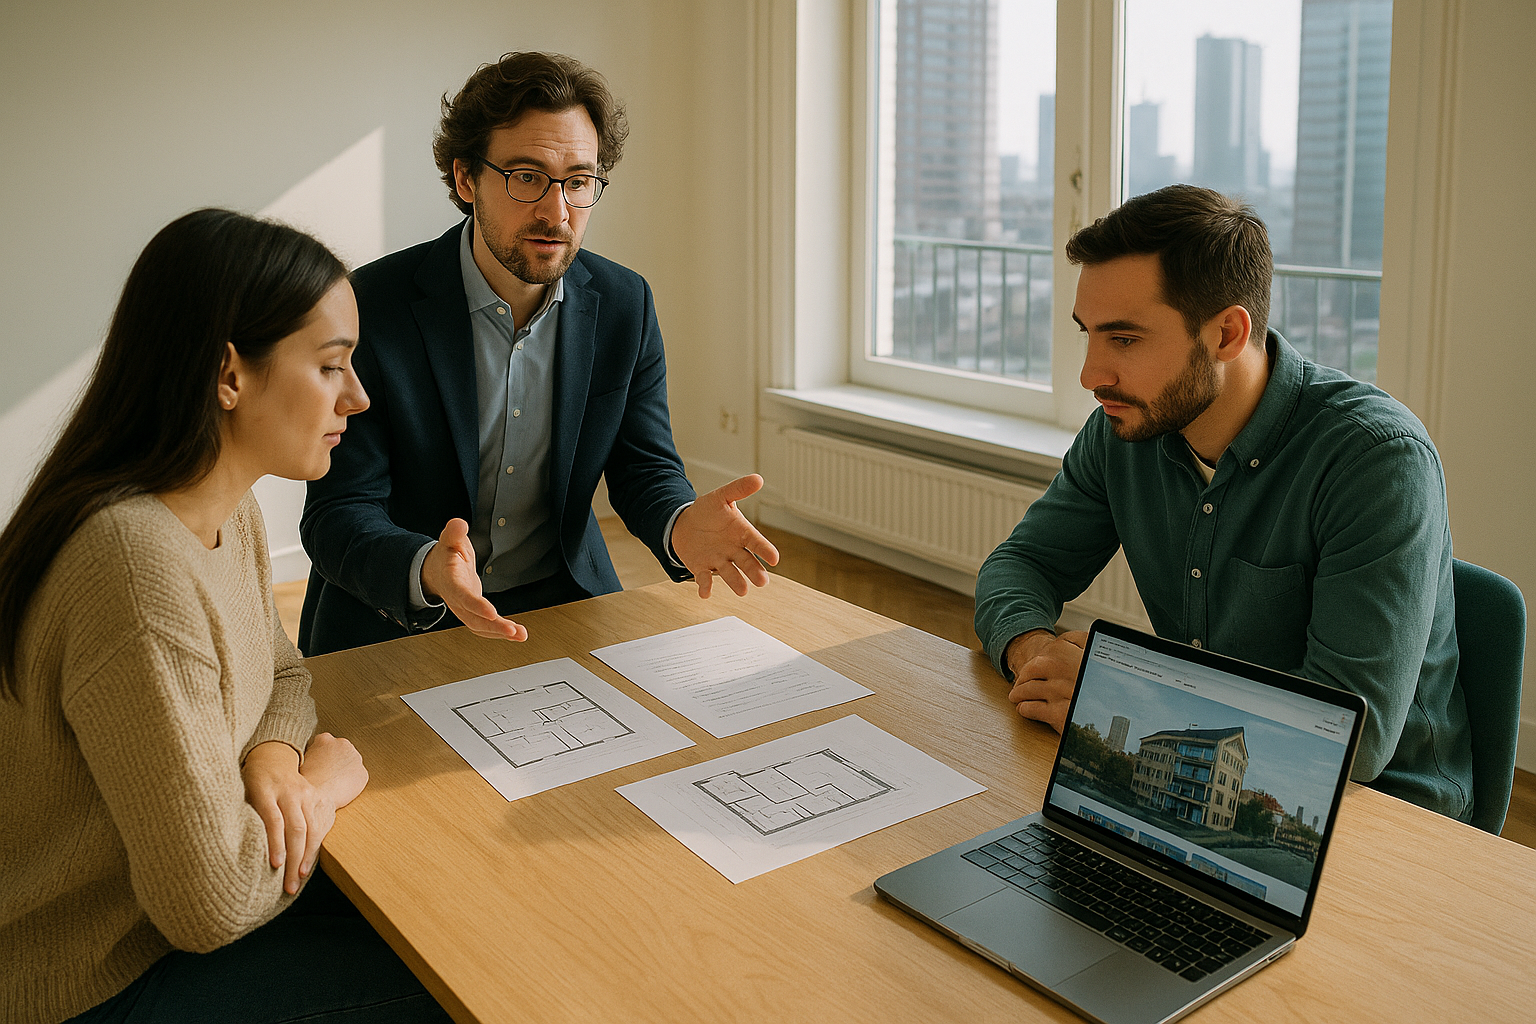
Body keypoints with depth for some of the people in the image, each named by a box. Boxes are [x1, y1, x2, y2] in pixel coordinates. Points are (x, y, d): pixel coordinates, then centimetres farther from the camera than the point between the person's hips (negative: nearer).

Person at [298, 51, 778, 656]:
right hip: (395, 621, -2)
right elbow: (338, 514, -16)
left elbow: (644, 470, 1)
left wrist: (681, 526, -23)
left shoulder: (624, 306, -2)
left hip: (565, 603, 3)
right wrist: (427, 571, -38)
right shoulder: (371, 306, -14)